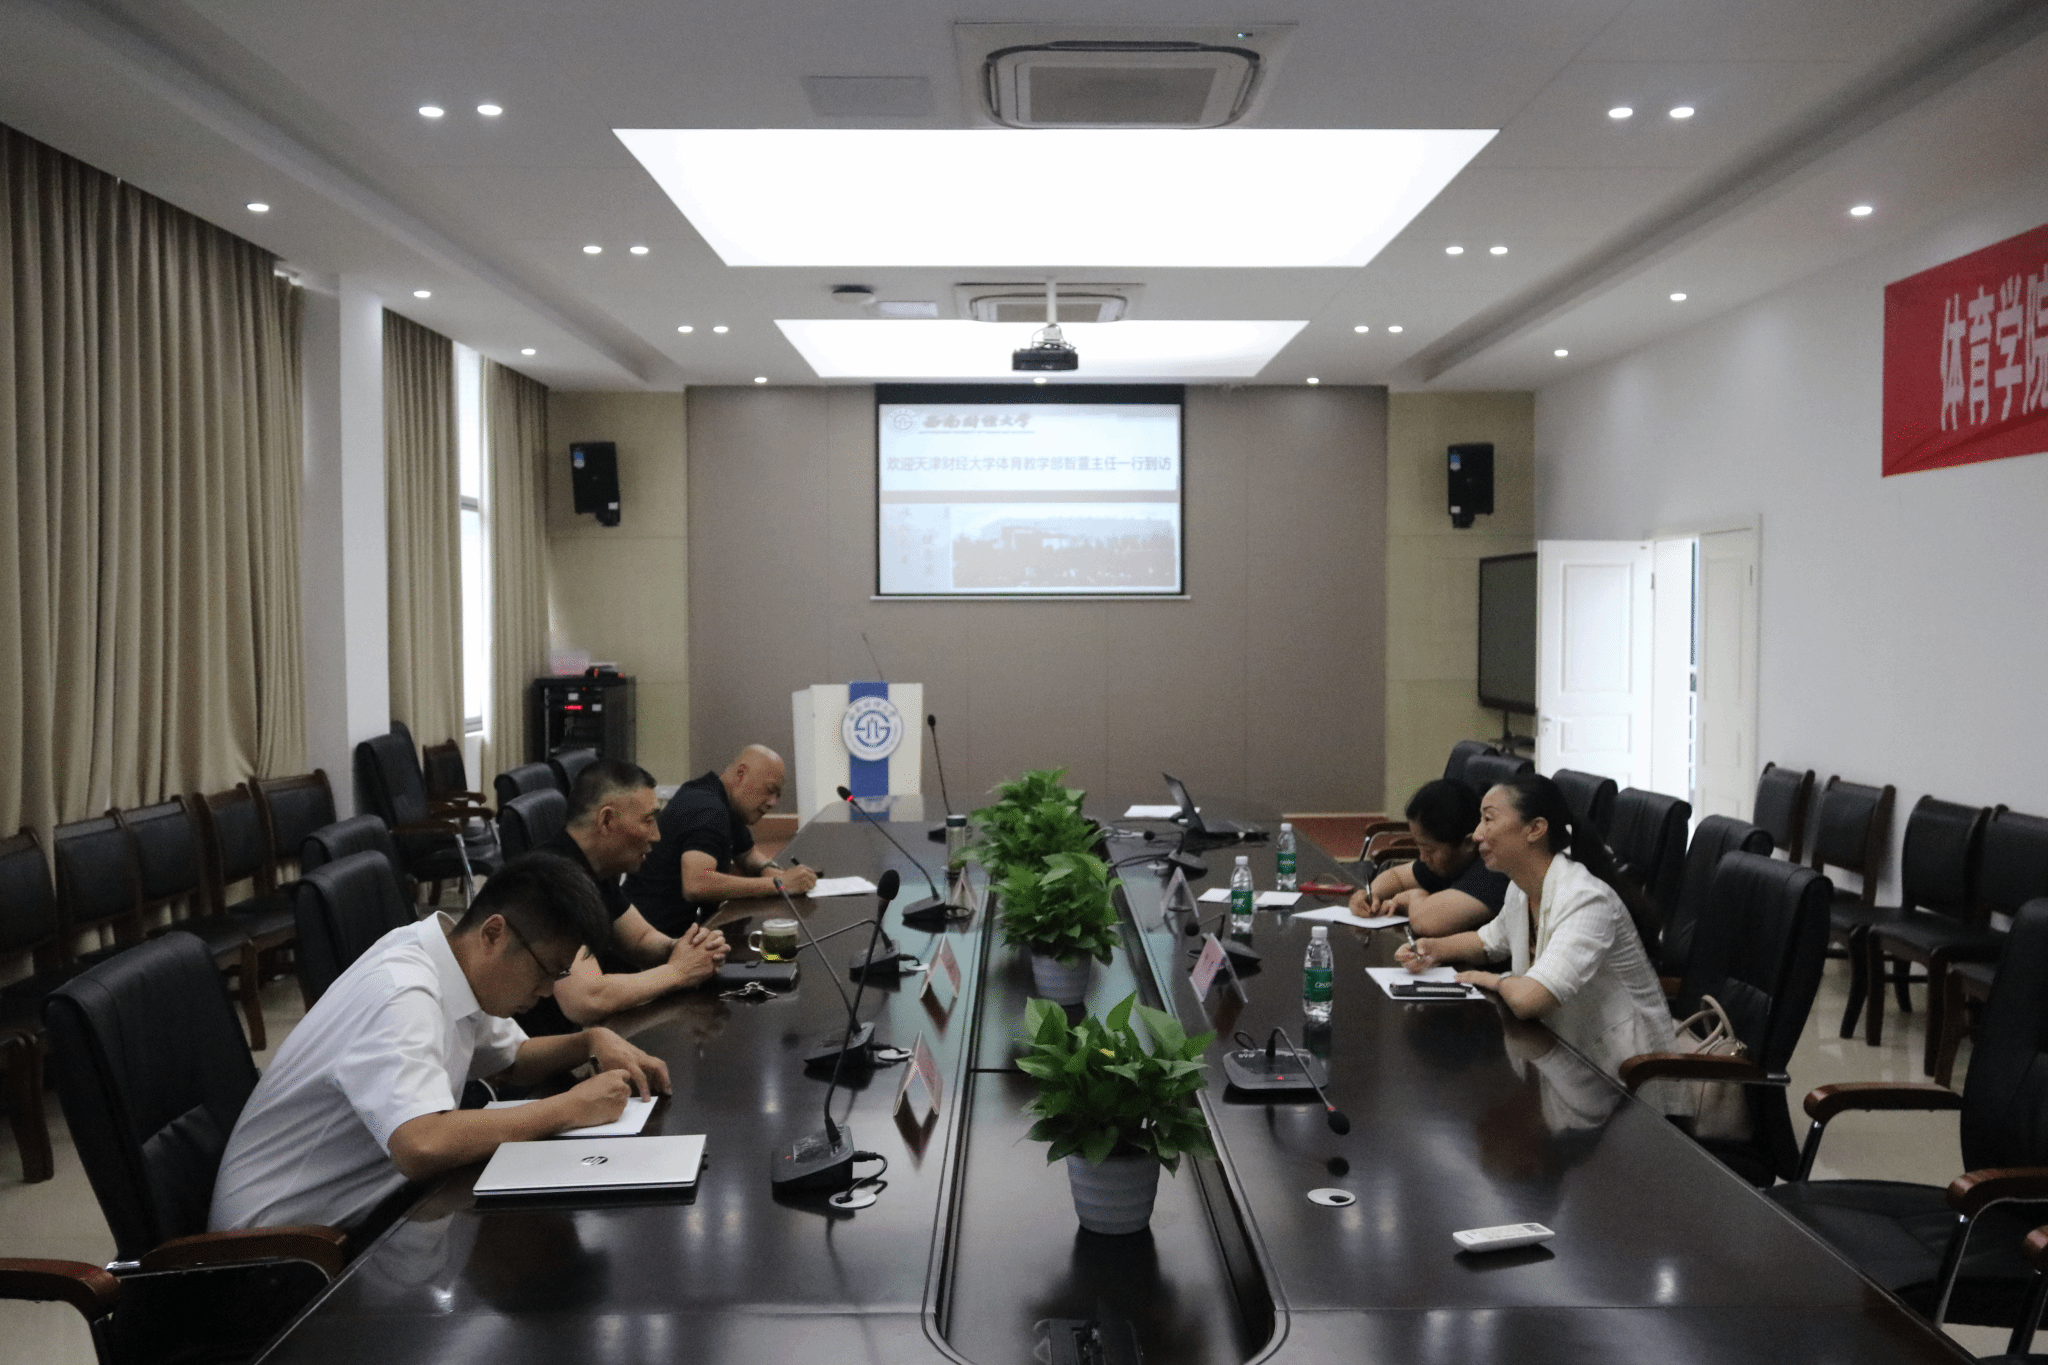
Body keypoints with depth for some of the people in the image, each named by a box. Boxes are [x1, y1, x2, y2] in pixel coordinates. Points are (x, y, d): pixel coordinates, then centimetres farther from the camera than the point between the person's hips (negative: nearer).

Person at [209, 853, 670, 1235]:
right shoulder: (401, 994, -28)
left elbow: (511, 1060, 17)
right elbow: (422, 1146, -43)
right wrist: (569, 1107, -32)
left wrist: (593, 1041, -4)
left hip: (364, 1200, 9)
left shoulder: (456, 959, -1)